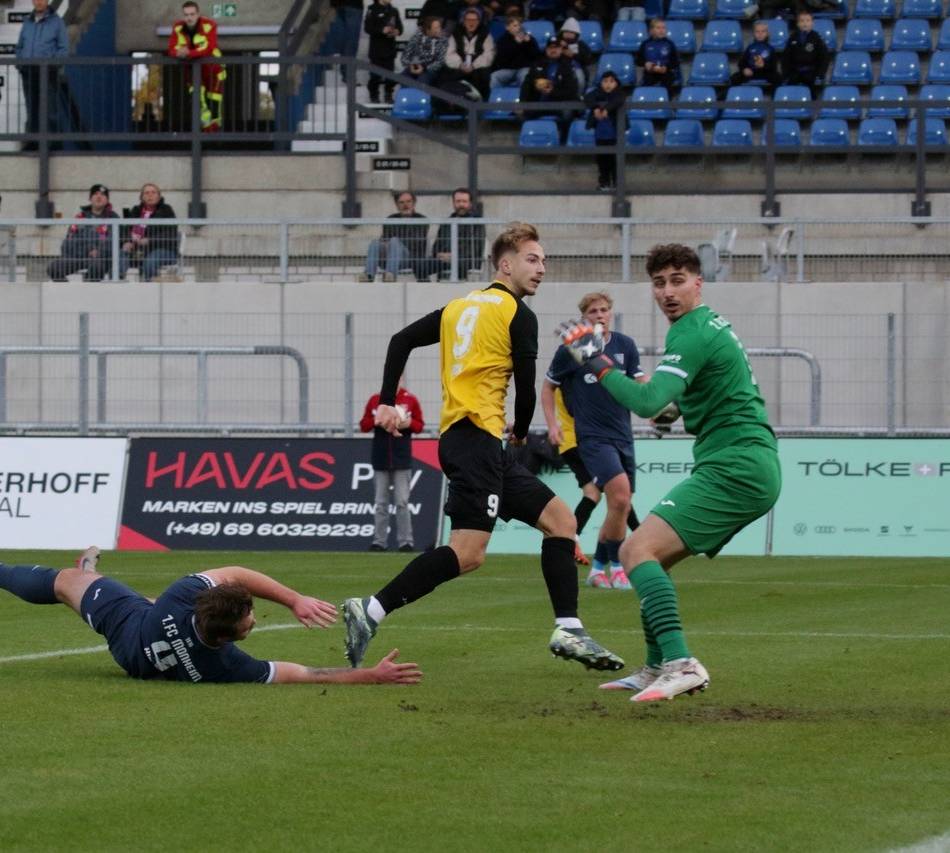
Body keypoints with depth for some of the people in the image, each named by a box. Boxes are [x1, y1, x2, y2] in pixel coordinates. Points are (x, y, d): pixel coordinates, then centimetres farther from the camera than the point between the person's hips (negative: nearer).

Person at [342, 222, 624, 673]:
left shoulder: (459, 307, 20)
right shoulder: (518, 314, -2)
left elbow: (401, 340, 17)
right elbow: (525, 387, -4)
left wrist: (387, 402, 14)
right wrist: (520, 431, 16)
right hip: (477, 436, -10)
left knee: (560, 519, 10)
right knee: (467, 553, -19)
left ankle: (568, 631, 4)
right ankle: (370, 611, -22)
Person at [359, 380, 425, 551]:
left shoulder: (410, 400, 2)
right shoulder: (374, 400, 6)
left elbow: (419, 426, 5)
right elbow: (363, 425, 8)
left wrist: (409, 424, -15)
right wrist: (375, 422, -12)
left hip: (402, 460, -2)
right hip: (380, 459, 2)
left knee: (402, 502, -3)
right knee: (381, 503, 5)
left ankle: (405, 541, -2)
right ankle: (379, 541, 7)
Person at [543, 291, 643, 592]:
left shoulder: (625, 346, 6)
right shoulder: (571, 350, -3)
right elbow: (548, 386, 8)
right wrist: (552, 424, -2)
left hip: (622, 436, 5)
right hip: (592, 437, -5)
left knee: (621, 508, 7)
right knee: (620, 496, -22)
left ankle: (598, 568, 23)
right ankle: (616, 566, -11)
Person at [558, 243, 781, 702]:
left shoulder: (693, 334, -13)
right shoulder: (712, 324, 19)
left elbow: (647, 402, -25)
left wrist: (597, 363, -16)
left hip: (733, 470, -10)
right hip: (750, 468, 10)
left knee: (638, 550, -19)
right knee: (649, 555, 18)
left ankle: (681, 663, -31)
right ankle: (657, 670, 21)